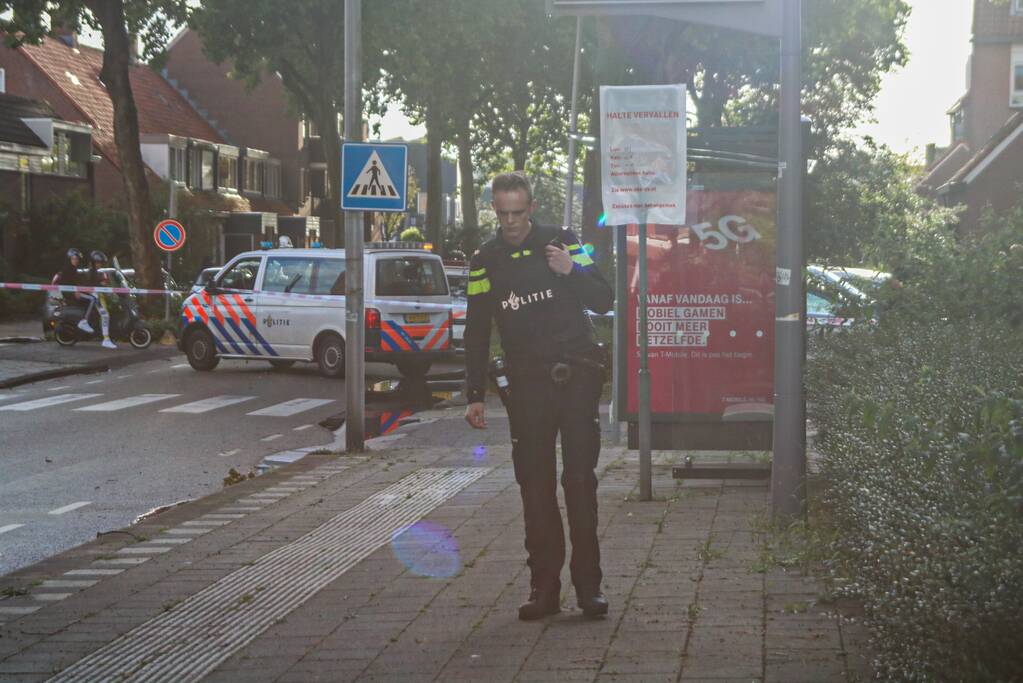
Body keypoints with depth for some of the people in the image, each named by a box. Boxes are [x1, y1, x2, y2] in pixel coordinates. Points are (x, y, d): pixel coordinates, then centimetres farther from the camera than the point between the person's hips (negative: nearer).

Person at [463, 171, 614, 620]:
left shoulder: (561, 243, 3)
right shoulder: (485, 263, 8)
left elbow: (604, 301, 0)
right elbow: (476, 334, 12)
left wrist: (572, 271, -17)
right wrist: (475, 395, 7)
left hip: (576, 378, -2)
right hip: (527, 386, 2)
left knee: (580, 480, -3)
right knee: (535, 487, 2)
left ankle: (589, 584, 3)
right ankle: (544, 587, 8)